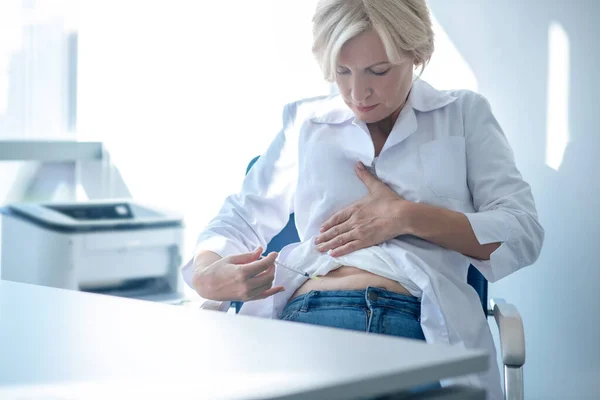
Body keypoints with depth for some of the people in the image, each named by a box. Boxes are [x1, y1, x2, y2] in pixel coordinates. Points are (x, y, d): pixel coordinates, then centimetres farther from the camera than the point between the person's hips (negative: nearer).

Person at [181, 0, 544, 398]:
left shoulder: (464, 113, 19)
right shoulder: (304, 122, 24)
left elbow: (524, 232, 10)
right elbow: (240, 218, 25)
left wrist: (408, 217, -1)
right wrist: (205, 273, 1)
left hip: (426, 325, -1)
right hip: (309, 316, 1)